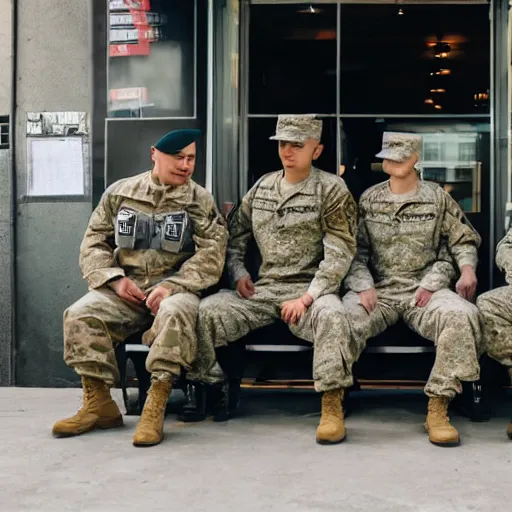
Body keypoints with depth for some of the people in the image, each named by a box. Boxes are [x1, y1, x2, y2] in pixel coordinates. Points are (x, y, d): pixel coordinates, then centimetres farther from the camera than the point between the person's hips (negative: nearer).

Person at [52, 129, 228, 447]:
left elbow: (211, 254, -4)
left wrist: (172, 286, -18)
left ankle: (156, 407, -33)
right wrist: (115, 279, -6)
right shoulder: (120, 193, 11)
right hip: (124, 289, 3)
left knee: (174, 313, -38)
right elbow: (94, 242, 12)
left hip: (175, 287, -2)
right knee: (81, 315, -24)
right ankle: (98, 404, -15)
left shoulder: (200, 201, 6)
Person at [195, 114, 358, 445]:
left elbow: (339, 255, -8)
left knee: (332, 314, -38)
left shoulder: (331, 190, -1)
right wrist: (239, 272, 5)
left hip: (309, 290, -4)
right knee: (205, 311, -19)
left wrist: (307, 298, -17)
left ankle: (332, 406, -28)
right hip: (260, 290, 4)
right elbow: (236, 236, 24)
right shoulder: (261, 188, 14)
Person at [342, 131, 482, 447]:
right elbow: (356, 251, 7)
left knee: (462, 315, -33)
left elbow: (463, 241, 14)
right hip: (378, 290, 0)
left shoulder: (437, 198, 10)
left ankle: (438, 409, -24)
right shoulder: (369, 199, 12)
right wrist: (363, 286, -9)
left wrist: (467, 266, -8)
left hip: (424, 289, 0)